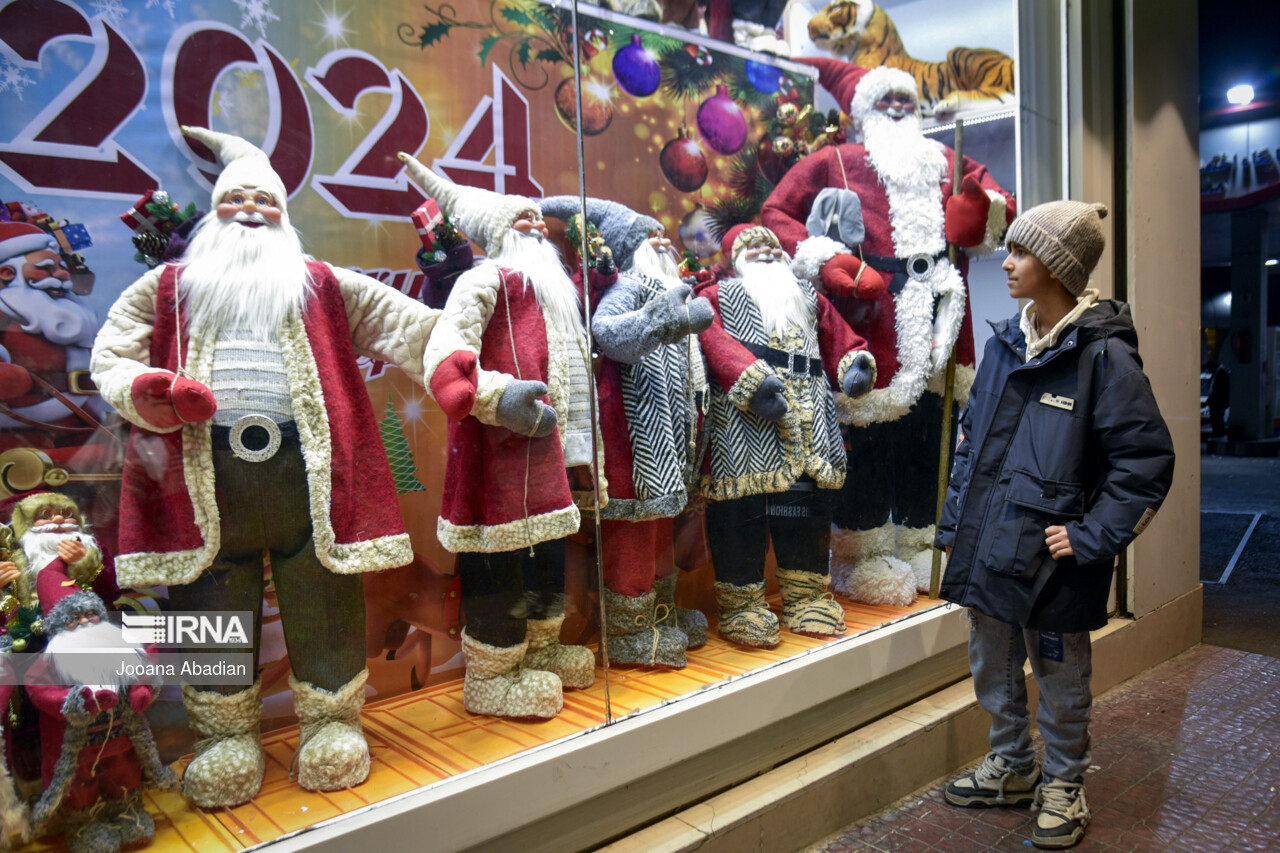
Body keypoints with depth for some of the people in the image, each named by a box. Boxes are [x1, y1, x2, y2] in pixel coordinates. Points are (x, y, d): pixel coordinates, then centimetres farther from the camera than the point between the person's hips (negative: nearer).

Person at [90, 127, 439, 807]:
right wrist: (146, 393, -8)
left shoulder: (322, 285, 18)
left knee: (322, 602, 2)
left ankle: (331, 720, 18)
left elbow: (406, 323, 13)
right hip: (203, 471, 1)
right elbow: (110, 353, 13)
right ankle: (226, 735, 23)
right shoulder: (169, 285, 20)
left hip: (305, 465, 0)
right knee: (212, 607, 7)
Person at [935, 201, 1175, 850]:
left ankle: (1063, 784, 35)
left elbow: (1148, 457, -14)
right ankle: (1012, 768, 42)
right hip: (987, 547, 7)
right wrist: (955, 520, 10)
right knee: (992, 667, 20)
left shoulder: (1103, 353, -13)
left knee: (1060, 677, 13)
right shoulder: (1004, 343, 6)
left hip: (1050, 555, -6)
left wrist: (1091, 536, -16)